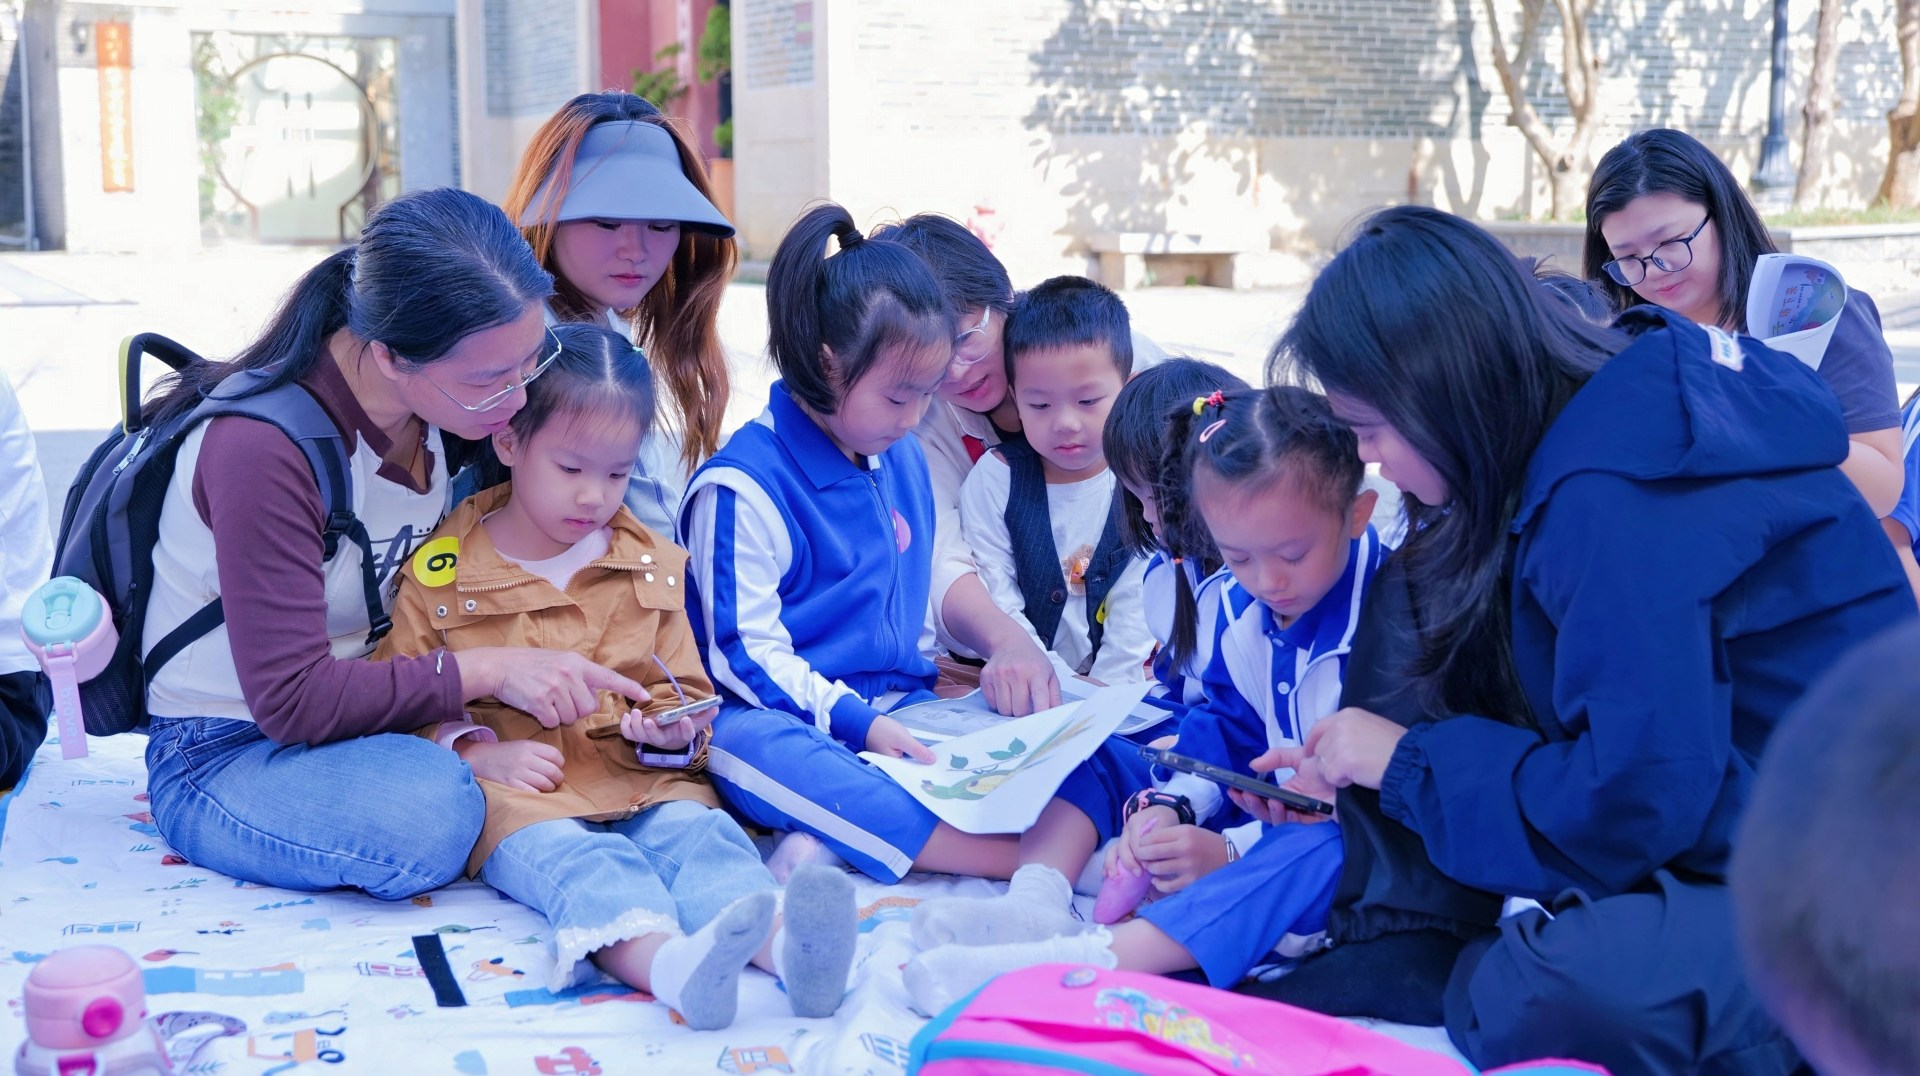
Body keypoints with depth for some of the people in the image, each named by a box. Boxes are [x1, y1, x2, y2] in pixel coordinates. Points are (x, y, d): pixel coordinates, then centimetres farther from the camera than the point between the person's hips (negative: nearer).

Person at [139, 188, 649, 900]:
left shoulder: (447, 403, -5)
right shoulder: (262, 449, -28)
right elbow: (291, 700, -28)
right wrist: (483, 671, -30)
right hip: (226, 753, -6)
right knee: (426, 812, -37)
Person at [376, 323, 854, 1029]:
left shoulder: (651, 566, 17)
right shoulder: (440, 574, 6)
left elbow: (683, 688, 20)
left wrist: (674, 729, -3)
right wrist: (480, 751, -10)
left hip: (642, 777, 3)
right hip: (515, 787, -3)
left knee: (700, 830, -30)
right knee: (574, 858, -35)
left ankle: (784, 945, -59)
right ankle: (669, 966, -66)